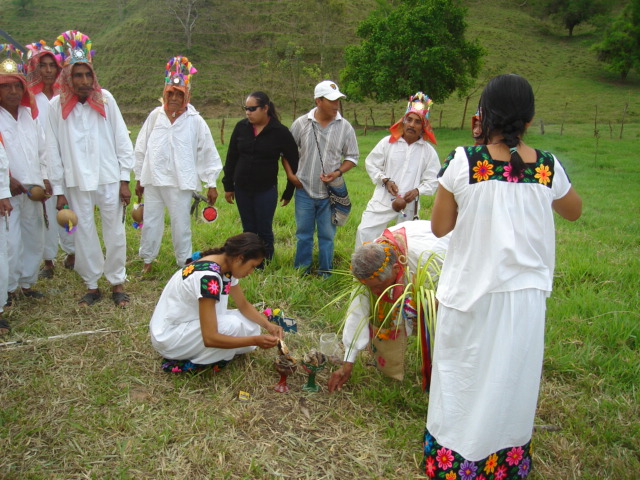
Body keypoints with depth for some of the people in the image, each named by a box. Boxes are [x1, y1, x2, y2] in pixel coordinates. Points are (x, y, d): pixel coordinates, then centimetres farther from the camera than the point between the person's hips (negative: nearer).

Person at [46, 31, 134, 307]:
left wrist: (125, 180, -2)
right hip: (76, 183, 1)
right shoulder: (56, 106, -1)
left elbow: (122, 141, 1)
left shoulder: (105, 99, -2)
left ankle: (117, 284, 21)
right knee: (84, 235, 8)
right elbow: (53, 150, 2)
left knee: (115, 233, 5)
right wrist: (58, 190, 1)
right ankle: (92, 286, 23)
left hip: (109, 179, 0)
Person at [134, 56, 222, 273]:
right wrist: (139, 178, 12)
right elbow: (141, 148, 10)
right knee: (150, 222, 11)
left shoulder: (195, 121, -4)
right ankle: (147, 259, 29)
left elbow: (208, 153, -1)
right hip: (153, 180, 3)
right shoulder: (155, 116, 3)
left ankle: (184, 262, 23)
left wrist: (211, 184, -1)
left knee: (181, 224, 5)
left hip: (180, 182, -3)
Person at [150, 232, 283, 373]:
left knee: (250, 325, -2)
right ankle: (189, 363, -8)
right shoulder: (208, 276, -31)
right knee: (234, 326, -26)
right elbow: (210, 338, -32)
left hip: (189, 323, 9)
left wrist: (268, 325, -8)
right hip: (169, 337, -9)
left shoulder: (226, 267, -3)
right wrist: (255, 340, -27)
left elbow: (244, 305, 8)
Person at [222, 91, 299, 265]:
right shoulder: (241, 127, 0)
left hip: (266, 190, -3)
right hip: (242, 189, 3)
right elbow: (231, 157, 9)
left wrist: (289, 192, 1)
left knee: (264, 231, 4)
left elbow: (293, 162, -2)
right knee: (248, 230, 12)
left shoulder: (280, 132, -9)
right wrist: (228, 185, 9)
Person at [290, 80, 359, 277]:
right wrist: (291, 175, -1)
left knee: (327, 235, 9)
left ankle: (326, 274, 23)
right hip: (304, 190, 0)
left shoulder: (345, 127, -3)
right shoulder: (301, 123, -4)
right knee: (303, 235, 12)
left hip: (330, 191, 0)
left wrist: (338, 172, -12)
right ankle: (301, 272, 27)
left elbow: (352, 157, 4)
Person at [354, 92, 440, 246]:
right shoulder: (388, 142, -4)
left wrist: (417, 191, -19)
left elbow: (432, 181, -1)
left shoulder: (428, 151, -3)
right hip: (383, 200, -1)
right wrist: (385, 180, -10)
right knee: (365, 231, -8)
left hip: (409, 204, 1)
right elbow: (371, 163, 3)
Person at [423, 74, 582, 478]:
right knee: (512, 380, 19)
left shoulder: (463, 161, -13)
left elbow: (440, 226, -6)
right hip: (526, 293, 3)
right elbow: (574, 210, 15)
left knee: (463, 377, 16)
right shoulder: (547, 167, -5)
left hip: (472, 290, -2)